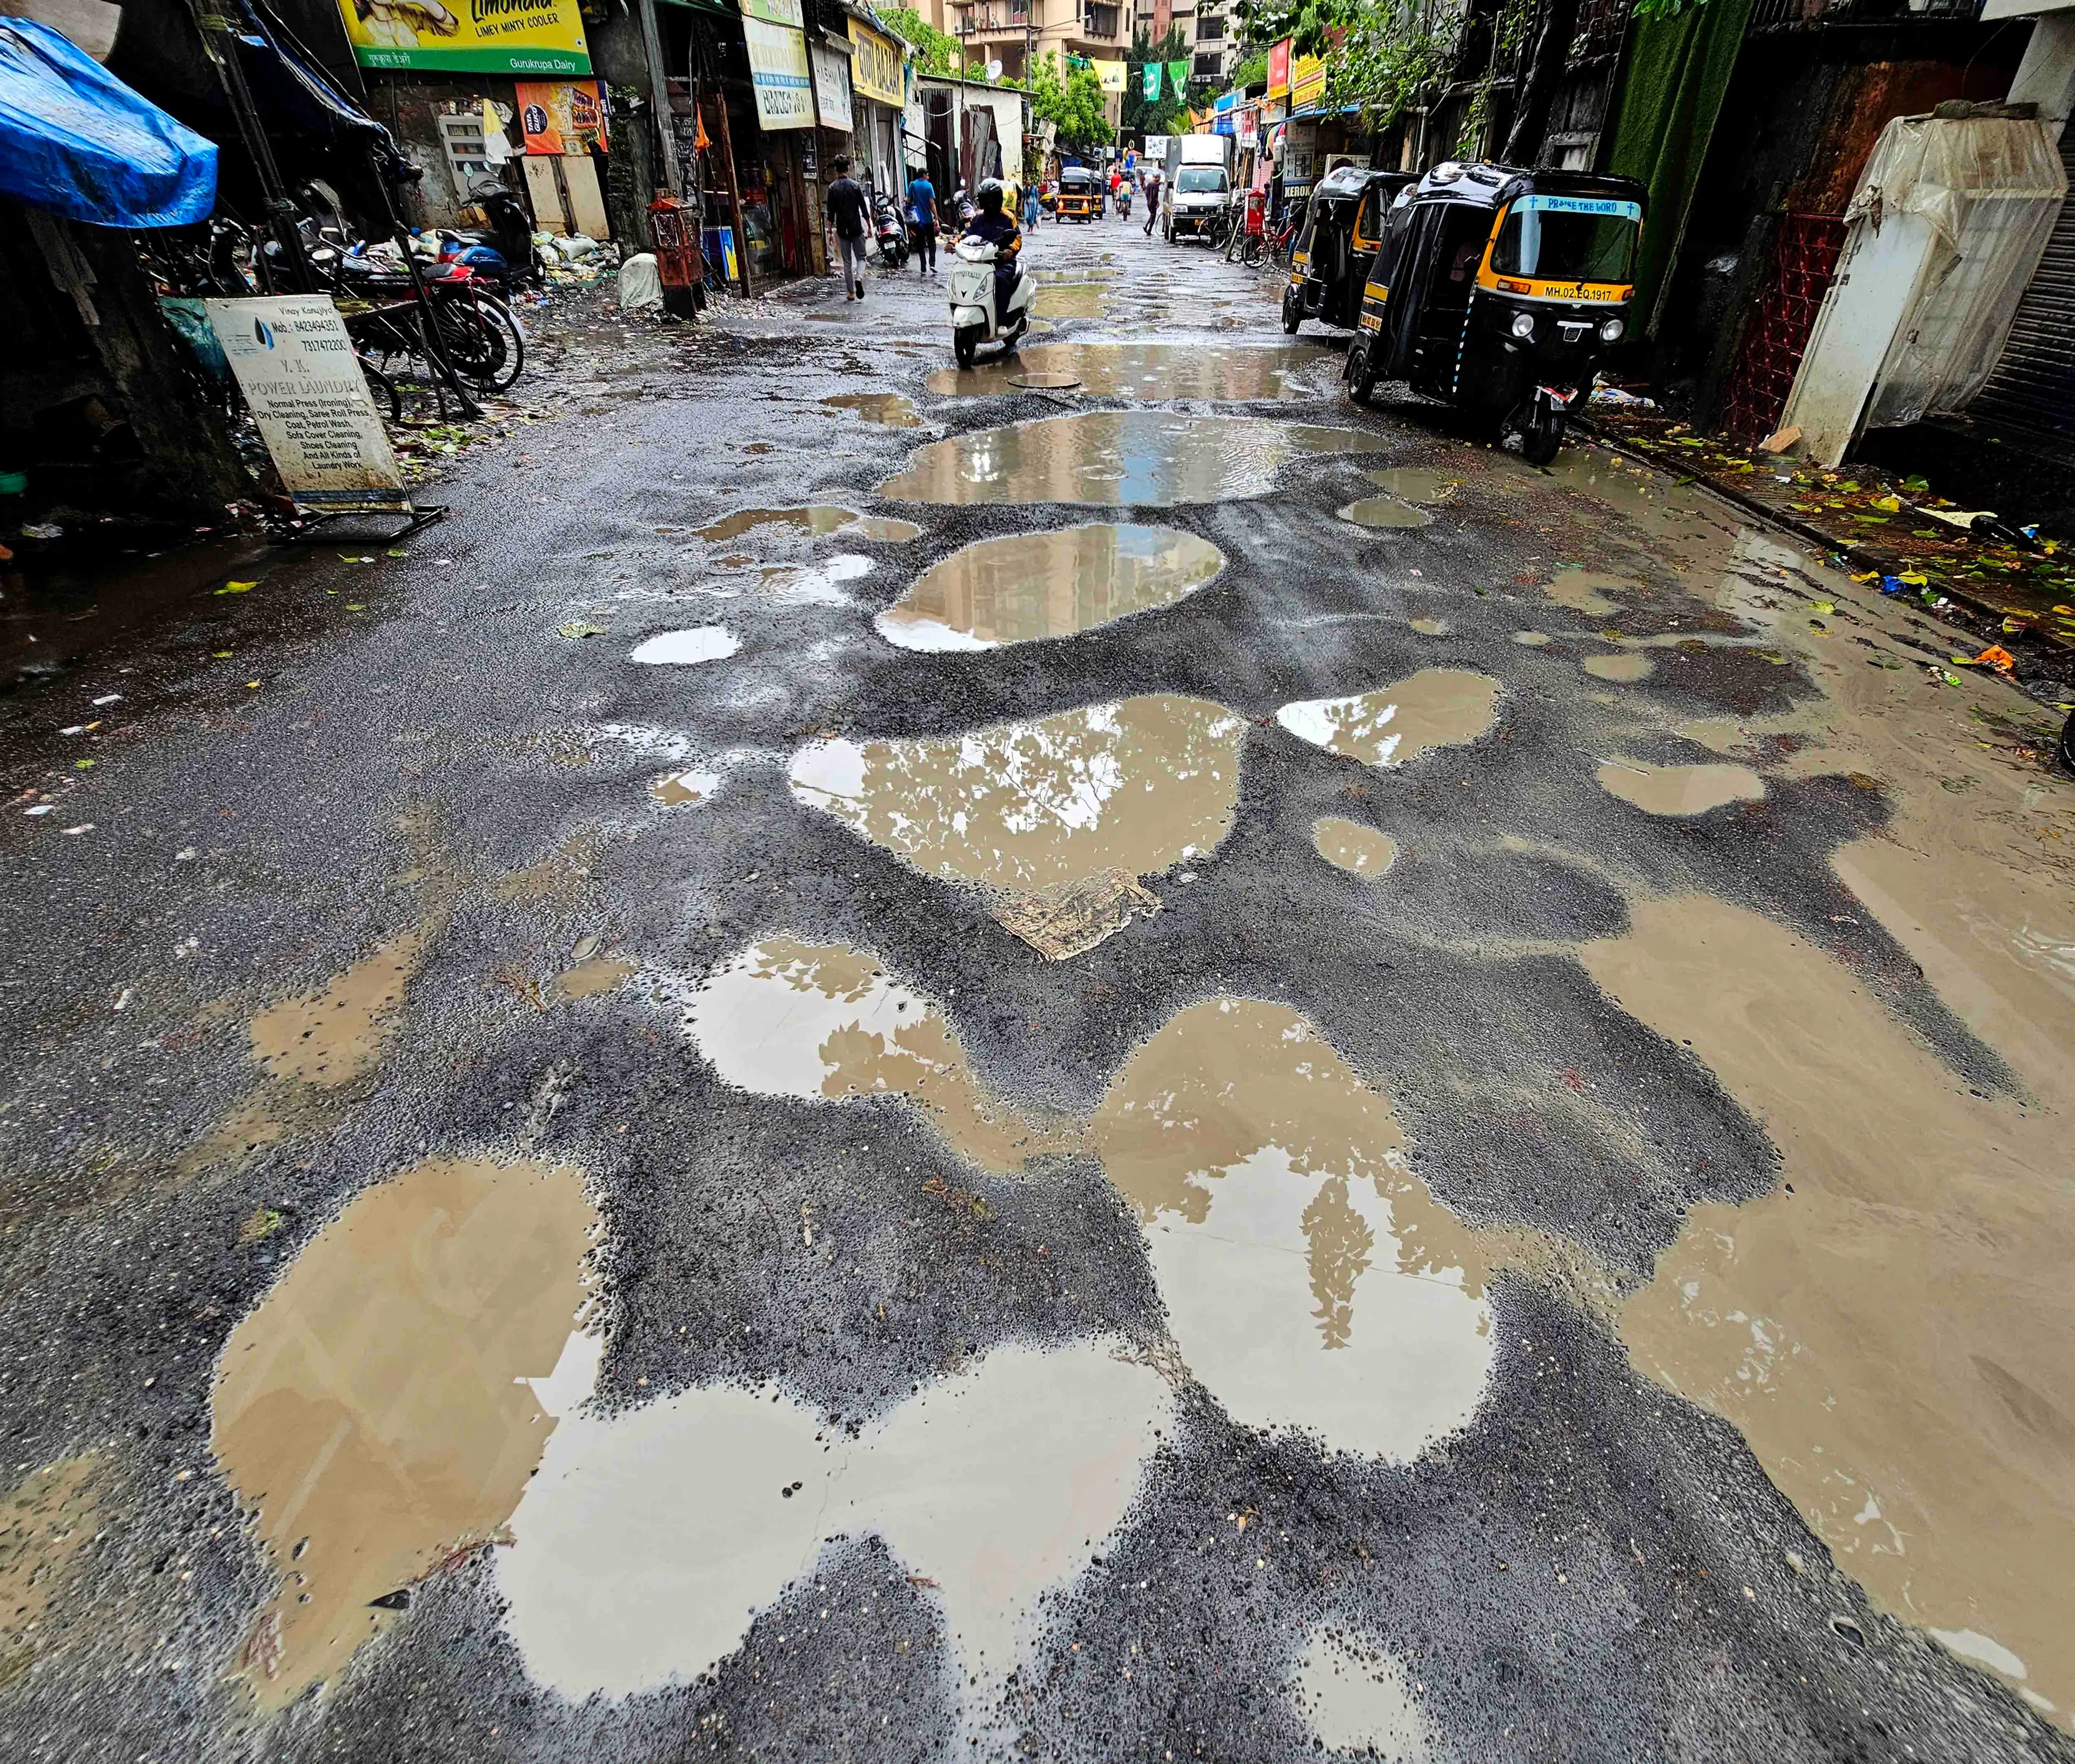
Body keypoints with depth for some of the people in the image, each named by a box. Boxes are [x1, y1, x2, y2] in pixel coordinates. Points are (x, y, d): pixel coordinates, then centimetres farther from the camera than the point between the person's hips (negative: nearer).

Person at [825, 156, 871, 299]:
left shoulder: (832, 188, -1)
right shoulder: (855, 185, -5)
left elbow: (831, 212, 0)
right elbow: (864, 208, -5)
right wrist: (869, 227, 4)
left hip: (842, 230, 2)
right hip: (857, 228, -2)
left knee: (847, 261, 9)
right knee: (861, 257, 8)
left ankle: (851, 292, 8)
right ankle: (859, 278, -24)